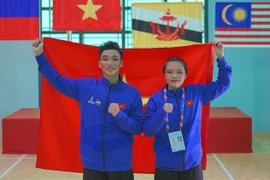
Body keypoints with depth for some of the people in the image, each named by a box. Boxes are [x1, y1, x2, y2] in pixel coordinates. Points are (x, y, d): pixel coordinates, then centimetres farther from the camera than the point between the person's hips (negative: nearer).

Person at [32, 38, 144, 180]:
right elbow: (58, 81, 10)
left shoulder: (133, 93, -4)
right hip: (92, 164, 1)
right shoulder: (86, 86, 0)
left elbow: (138, 128, -3)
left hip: (120, 166, -1)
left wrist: (119, 115, -20)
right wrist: (39, 55, 4)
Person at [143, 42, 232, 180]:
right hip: (165, 166, -1)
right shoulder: (155, 99, -4)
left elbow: (223, 84, 8)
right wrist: (162, 112, -25)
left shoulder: (196, 93, 1)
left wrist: (220, 58, -2)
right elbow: (148, 131, -9)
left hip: (192, 164, 2)